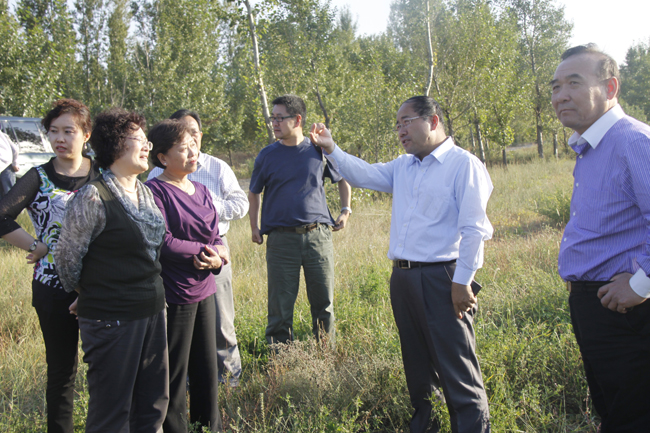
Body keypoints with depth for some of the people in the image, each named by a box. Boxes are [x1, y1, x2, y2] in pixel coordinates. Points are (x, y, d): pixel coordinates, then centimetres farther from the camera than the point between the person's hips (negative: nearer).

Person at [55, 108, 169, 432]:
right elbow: (67, 258, -7)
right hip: (111, 319, -7)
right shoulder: (93, 198, -15)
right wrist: (89, 296, 7)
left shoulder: (146, 194, 8)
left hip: (152, 311, 7)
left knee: (153, 405, 16)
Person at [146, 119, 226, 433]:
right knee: (174, 375, 4)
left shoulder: (202, 191, 13)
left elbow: (216, 239, 12)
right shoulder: (155, 191, -11)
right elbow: (164, 242, -20)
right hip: (174, 295, -7)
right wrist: (205, 252, -12)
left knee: (207, 371, 16)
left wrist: (217, 257, -9)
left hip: (204, 292, 7)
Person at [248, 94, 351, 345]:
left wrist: (346, 210, 9)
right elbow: (254, 193, 16)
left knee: (324, 303, 7)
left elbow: (343, 179, 20)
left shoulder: (318, 150, 5)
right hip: (281, 238, 0)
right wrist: (254, 228, 7)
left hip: (318, 236, 1)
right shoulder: (267, 155, 5)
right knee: (280, 306, 2)